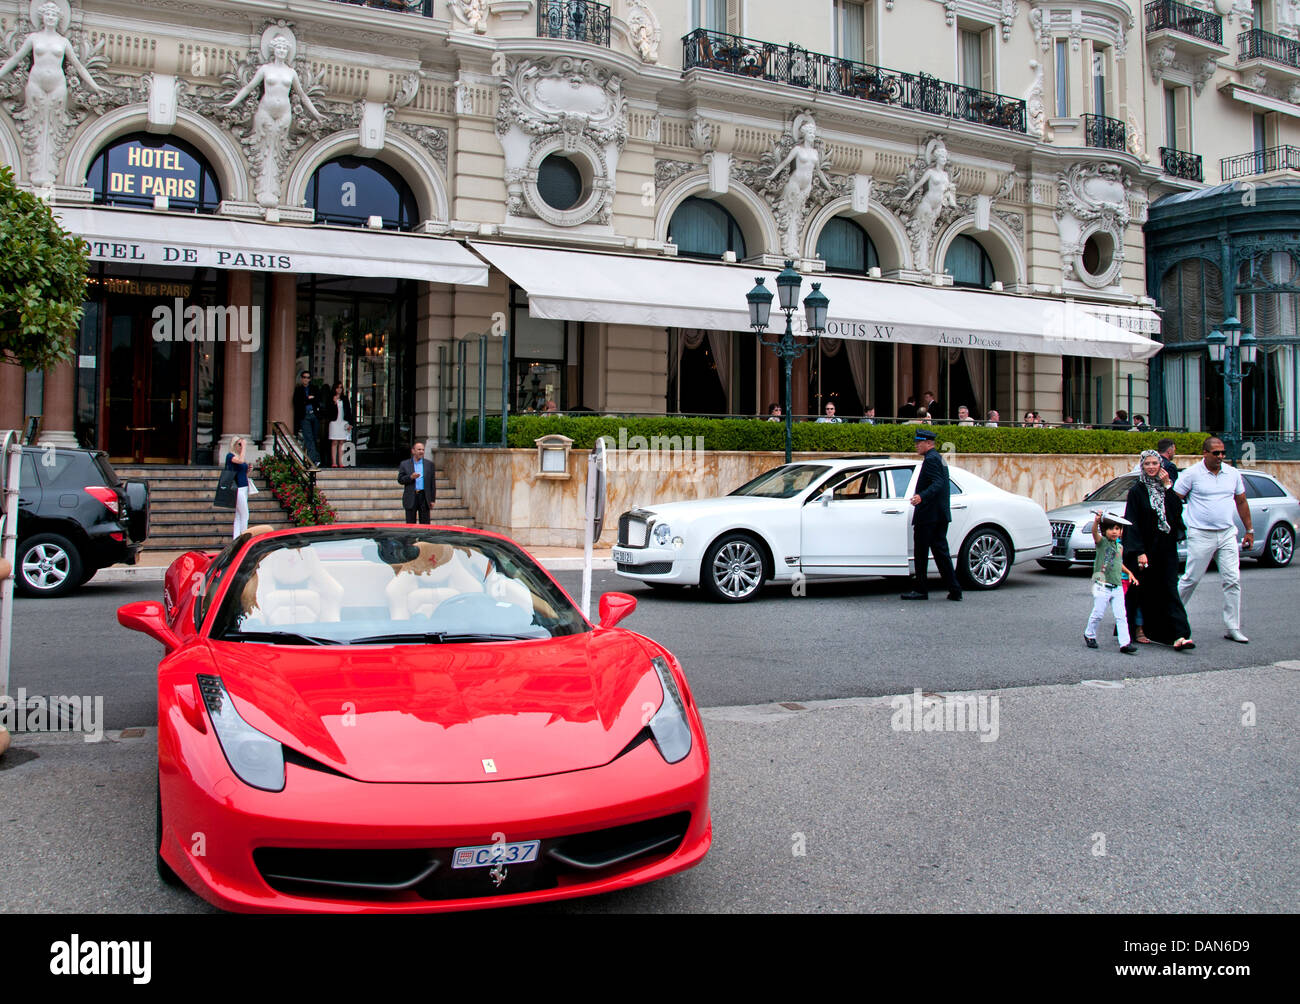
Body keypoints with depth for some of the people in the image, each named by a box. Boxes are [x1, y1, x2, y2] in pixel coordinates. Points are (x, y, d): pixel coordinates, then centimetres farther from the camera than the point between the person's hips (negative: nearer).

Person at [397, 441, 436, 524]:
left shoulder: (429, 464, 8)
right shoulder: (404, 464, 6)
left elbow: (432, 482, 7)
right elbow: (400, 480, 2)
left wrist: (432, 499, 3)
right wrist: (411, 477, -16)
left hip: (424, 498, 0)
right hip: (411, 499, 0)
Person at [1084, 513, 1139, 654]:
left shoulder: (1120, 546, 13)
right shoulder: (1101, 541, -5)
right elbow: (1095, 532, -28)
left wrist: (1129, 572, 18)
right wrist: (1097, 521, -46)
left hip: (1117, 587, 5)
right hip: (1102, 586, -5)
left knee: (1121, 616, -2)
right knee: (1098, 613, 0)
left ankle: (1125, 642, -3)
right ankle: (1089, 635, 22)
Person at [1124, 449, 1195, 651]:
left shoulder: (1167, 488, 8)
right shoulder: (1137, 491, -4)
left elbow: (1178, 511, -6)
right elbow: (1132, 524, -9)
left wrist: (1168, 487, -9)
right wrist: (1139, 552, -16)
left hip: (1166, 549, 3)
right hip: (1146, 548, -3)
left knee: (1169, 588, -4)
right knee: (1143, 590, 5)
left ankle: (1179, 635, -11)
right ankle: (1139, 629, 20)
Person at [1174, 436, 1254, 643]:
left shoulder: (1233, 474, 8)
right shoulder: (1192, 474, -6)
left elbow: (1241, 502, 17)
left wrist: (1249, 530, 16)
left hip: (1227, 534, 4)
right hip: (1200, 535, -4)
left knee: (1233, 580, -1)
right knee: (1191, 579, 1)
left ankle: (1232, 628, 6)